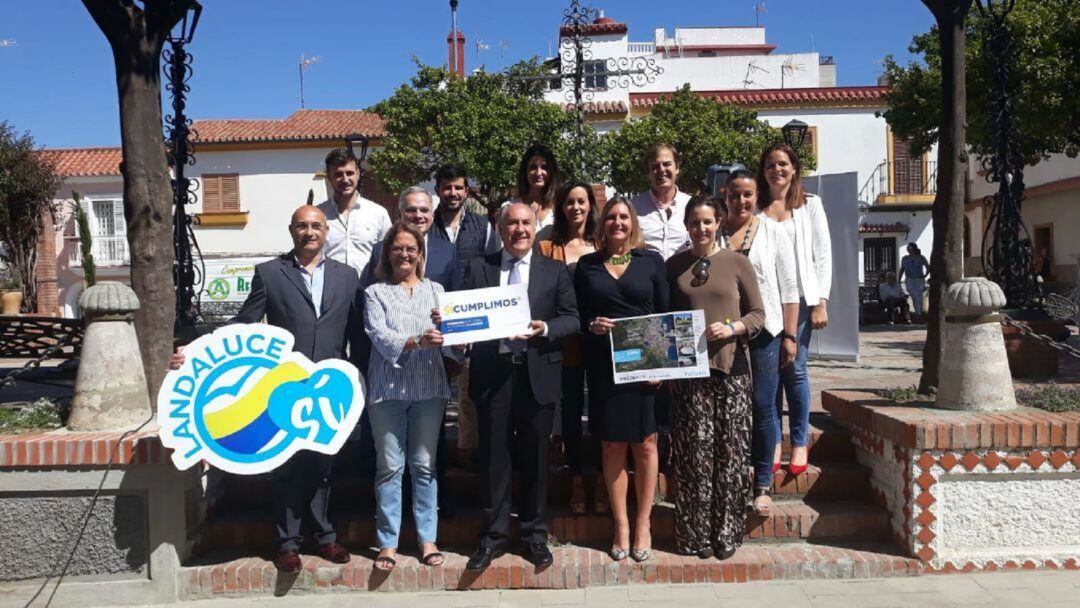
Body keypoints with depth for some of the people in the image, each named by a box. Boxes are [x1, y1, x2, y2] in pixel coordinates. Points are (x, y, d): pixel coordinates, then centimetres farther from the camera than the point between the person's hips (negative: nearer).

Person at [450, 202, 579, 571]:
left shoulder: (555, 271, 7)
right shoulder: (478, 267, 8)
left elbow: (571, 319, 2)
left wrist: (545, 328, -16)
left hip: (538, 374, 0)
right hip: (492, 374, 0)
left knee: (535, 458, 9)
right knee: (494, 458, 7)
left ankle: (534, 534, 23)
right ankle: (494, 535, 20)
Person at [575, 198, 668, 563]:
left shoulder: (651, 261, 5)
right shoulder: (586, 266, 8)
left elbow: (665, 314, 3)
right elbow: (578, 315, 9)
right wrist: (592, 325, -14)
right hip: (604, 366, 1)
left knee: (645, 443, 4)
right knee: (612, 446, 6)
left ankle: (643, 525, 17)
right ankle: (620, 526, 17)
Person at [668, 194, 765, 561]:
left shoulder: (737, 263, 6)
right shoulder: (674, 266, 10)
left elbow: (758, 314, 6)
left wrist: (732, 328, -12)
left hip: (731, 368, 0)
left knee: (730, 450, 1)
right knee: (694, 450, -1)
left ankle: (727, 532, 14)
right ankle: (695, 535, 10)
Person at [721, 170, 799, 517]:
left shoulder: (773, 232, 5)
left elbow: (789, 289, 4)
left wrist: (790, 335, -1)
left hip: (764, 332, -1)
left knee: (762, 407, 2)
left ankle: (763, 484, 13)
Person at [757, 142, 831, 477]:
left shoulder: (810, 204, 8)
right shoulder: (756, 209, 10)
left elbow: (823, 255, 5)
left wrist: (821, 302, -3)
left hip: (799, 297, -1)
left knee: (795, 369, -2)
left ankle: (800, 443, 9)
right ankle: (773, 441, 11)